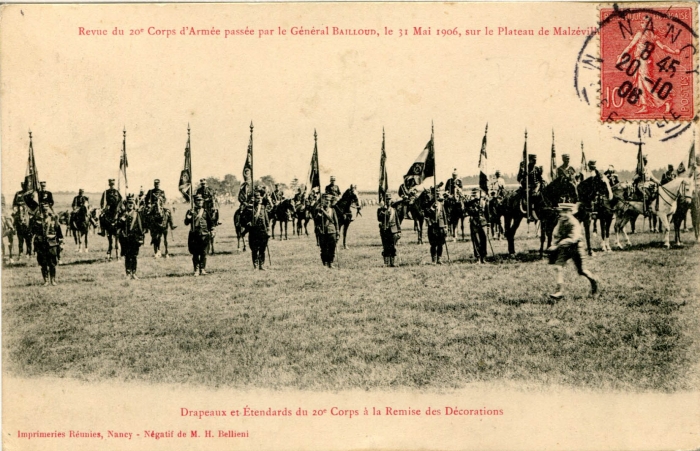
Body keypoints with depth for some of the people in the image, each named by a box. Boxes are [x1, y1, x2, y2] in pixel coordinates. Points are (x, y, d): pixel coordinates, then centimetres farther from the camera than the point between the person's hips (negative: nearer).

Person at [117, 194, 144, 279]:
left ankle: (133, 273, 8)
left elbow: (140, 226, 7)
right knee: (127, 256, 2)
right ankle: (128, 273, 6)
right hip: (125, 237, 0)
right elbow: (118, 225, 5)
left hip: (135, 238, 0)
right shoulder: (122, 214, 6)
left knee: (134, 256, 1)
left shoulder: (137, 214, 7)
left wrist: (141, 237, 3)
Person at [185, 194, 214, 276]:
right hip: (194, 235, -1)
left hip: (204, 235, 1)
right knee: (195, 253, 1)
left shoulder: (205, 212, 9)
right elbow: (186, 223, 1)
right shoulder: (191, 212, 4)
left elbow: (210, 223, 17)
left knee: (203, 253, 2)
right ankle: (196, 270, 5)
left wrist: (209, 231, 8)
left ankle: (203, 269, 9)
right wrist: (188, 218, -19)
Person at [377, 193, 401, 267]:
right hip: (384, 230, -2)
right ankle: (386, 263, 2)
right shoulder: (380, 209, 4)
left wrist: (399, 231, 8)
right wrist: (383, 211, -19)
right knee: (385, 248, -2)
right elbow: (379, 219, -12)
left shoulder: (393, 209, 13)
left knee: (393, 247, 1)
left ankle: (392, 262, 6)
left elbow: (397, 221, 13)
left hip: (393, 231, 2)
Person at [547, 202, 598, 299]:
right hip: (565, 248, 6)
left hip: (576, 248, -6)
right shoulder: (561, 221, -1)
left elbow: (573, 239, -34)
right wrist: (555, 244, -4)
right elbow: (557, 234, 14)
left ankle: (593, 281, 37)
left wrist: (557, 246, -37)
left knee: (581, 271, 6)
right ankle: (559, 291, -9)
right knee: (559, 267, -9)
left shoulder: (574, 223, -24)